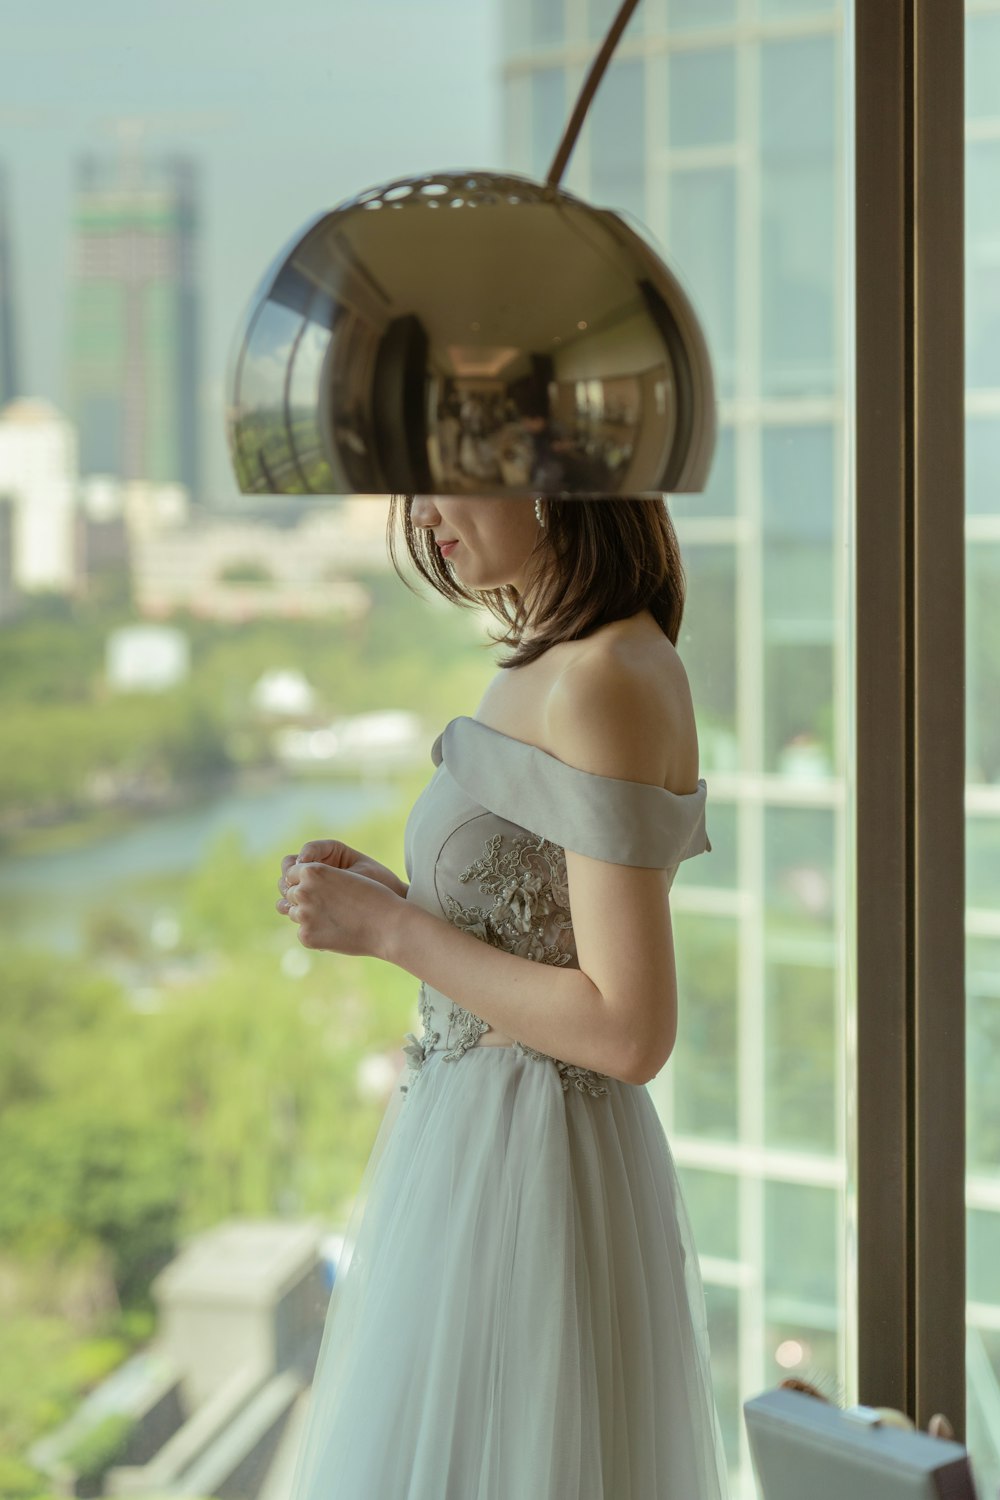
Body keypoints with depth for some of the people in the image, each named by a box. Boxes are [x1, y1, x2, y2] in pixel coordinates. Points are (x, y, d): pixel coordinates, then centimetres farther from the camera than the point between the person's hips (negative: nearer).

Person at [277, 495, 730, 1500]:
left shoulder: (603, 683, -20)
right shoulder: (575, 666, 10)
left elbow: (629, 1032, -23)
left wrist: (388, 931, -16)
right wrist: (392, 900, 4)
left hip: (522, 1180, -10)